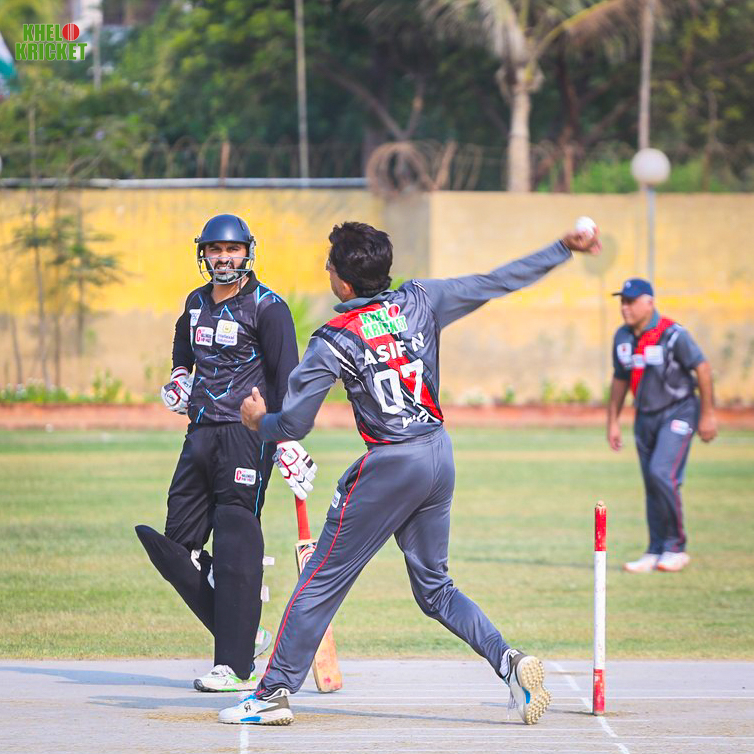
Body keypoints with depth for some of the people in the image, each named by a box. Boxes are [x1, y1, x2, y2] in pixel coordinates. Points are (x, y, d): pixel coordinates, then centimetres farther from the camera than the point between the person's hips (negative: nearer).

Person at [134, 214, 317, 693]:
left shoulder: (267, 307, -6)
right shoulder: (197, 303, 15)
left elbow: (286, 378, -11)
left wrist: (287, 441, -18)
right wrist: (179, 377, 18)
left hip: (246, 433, -8)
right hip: (201, 433, 8)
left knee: (236, 543, -11)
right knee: (179, 545, 4)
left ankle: (237, 666, -10)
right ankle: (242, 634, 14)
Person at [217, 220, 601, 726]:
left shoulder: (333, 341, -11)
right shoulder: (420, 301, 1)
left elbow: (294, 425, -7)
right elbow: (498, 282, 4)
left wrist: (259, 422, 15)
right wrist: (566, 248, 12)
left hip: (389, 467, -6)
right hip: (440, 457, 6)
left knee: (322, 581, 3)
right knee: (435, 589, 16)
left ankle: (275, 692, 6)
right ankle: (508, 660, -1)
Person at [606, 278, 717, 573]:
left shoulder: (672, 334, -16)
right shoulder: (622, 337, 5)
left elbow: (702, 368, -11)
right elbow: (620, 379, 16)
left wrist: (708, 415, -10)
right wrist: (612, 421, 16)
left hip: (677, 412, -7)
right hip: (645, 416, 7)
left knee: (662, 474, -19)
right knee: (652, 484, 7)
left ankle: (676, 547, -8)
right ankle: (656, 552, 14)